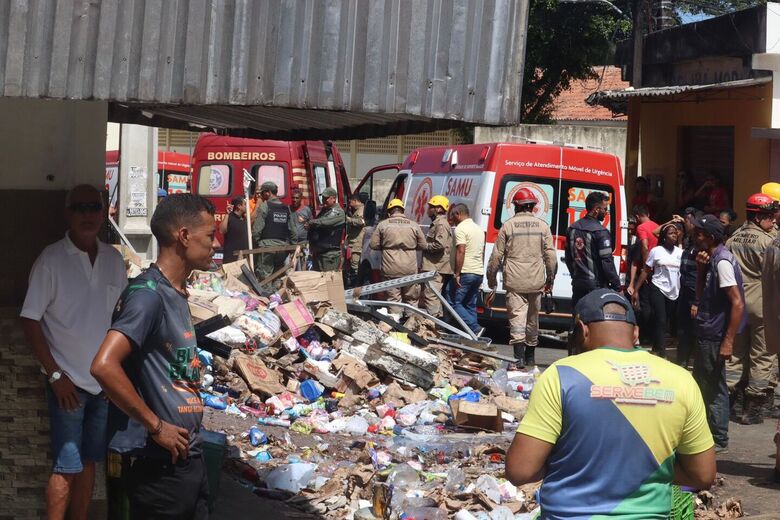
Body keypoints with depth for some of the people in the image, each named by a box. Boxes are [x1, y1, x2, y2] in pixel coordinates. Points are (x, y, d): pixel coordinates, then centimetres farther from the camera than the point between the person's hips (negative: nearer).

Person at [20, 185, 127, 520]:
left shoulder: (114, 259, 5)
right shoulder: (52, 259, -9)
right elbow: (30, 321, -9)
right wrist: (55, 375, -12)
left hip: (106, 380, 5)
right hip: (68, 381, -4)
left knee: (88, 461, 12)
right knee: (67, 466, -2)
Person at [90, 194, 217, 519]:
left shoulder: (177, 294, 13)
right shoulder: (148, 293, -16)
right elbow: (104, 366, -27)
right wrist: (156, 427, -20)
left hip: (188, 456, 9)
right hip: (160, 464, -9)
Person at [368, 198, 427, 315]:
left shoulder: (383, 225, 0)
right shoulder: (414, 225, 2)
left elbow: (373, 245, 3)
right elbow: (423, 246, 8)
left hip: (391, 270, -1)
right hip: (410, 270, 1)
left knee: (393, 298, 4)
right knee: (411, 299, 13)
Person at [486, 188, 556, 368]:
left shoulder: (508, 226, -1)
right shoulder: (542, 226, 3)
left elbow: (496, 256, 1)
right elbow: (550, 255, 3)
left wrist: (491, 279, 12)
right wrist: (550, 279, 13)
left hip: (514, 281, -2)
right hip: (536, 282, 3)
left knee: (517, 317, -6)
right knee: (533, 319, 15)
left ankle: (519, 357, -19)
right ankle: (529, 356, 27)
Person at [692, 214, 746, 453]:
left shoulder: (722, 261, -18)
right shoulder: (712, 259, 10)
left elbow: (737, 303, -22)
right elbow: (702, 294, 17)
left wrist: (728, 342, -24)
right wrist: (701, 268, 1)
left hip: (715, 335, -10)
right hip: (706, 332, 10)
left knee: (713, 388, -1)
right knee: (701, 382, 19)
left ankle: (718, 440, 9)